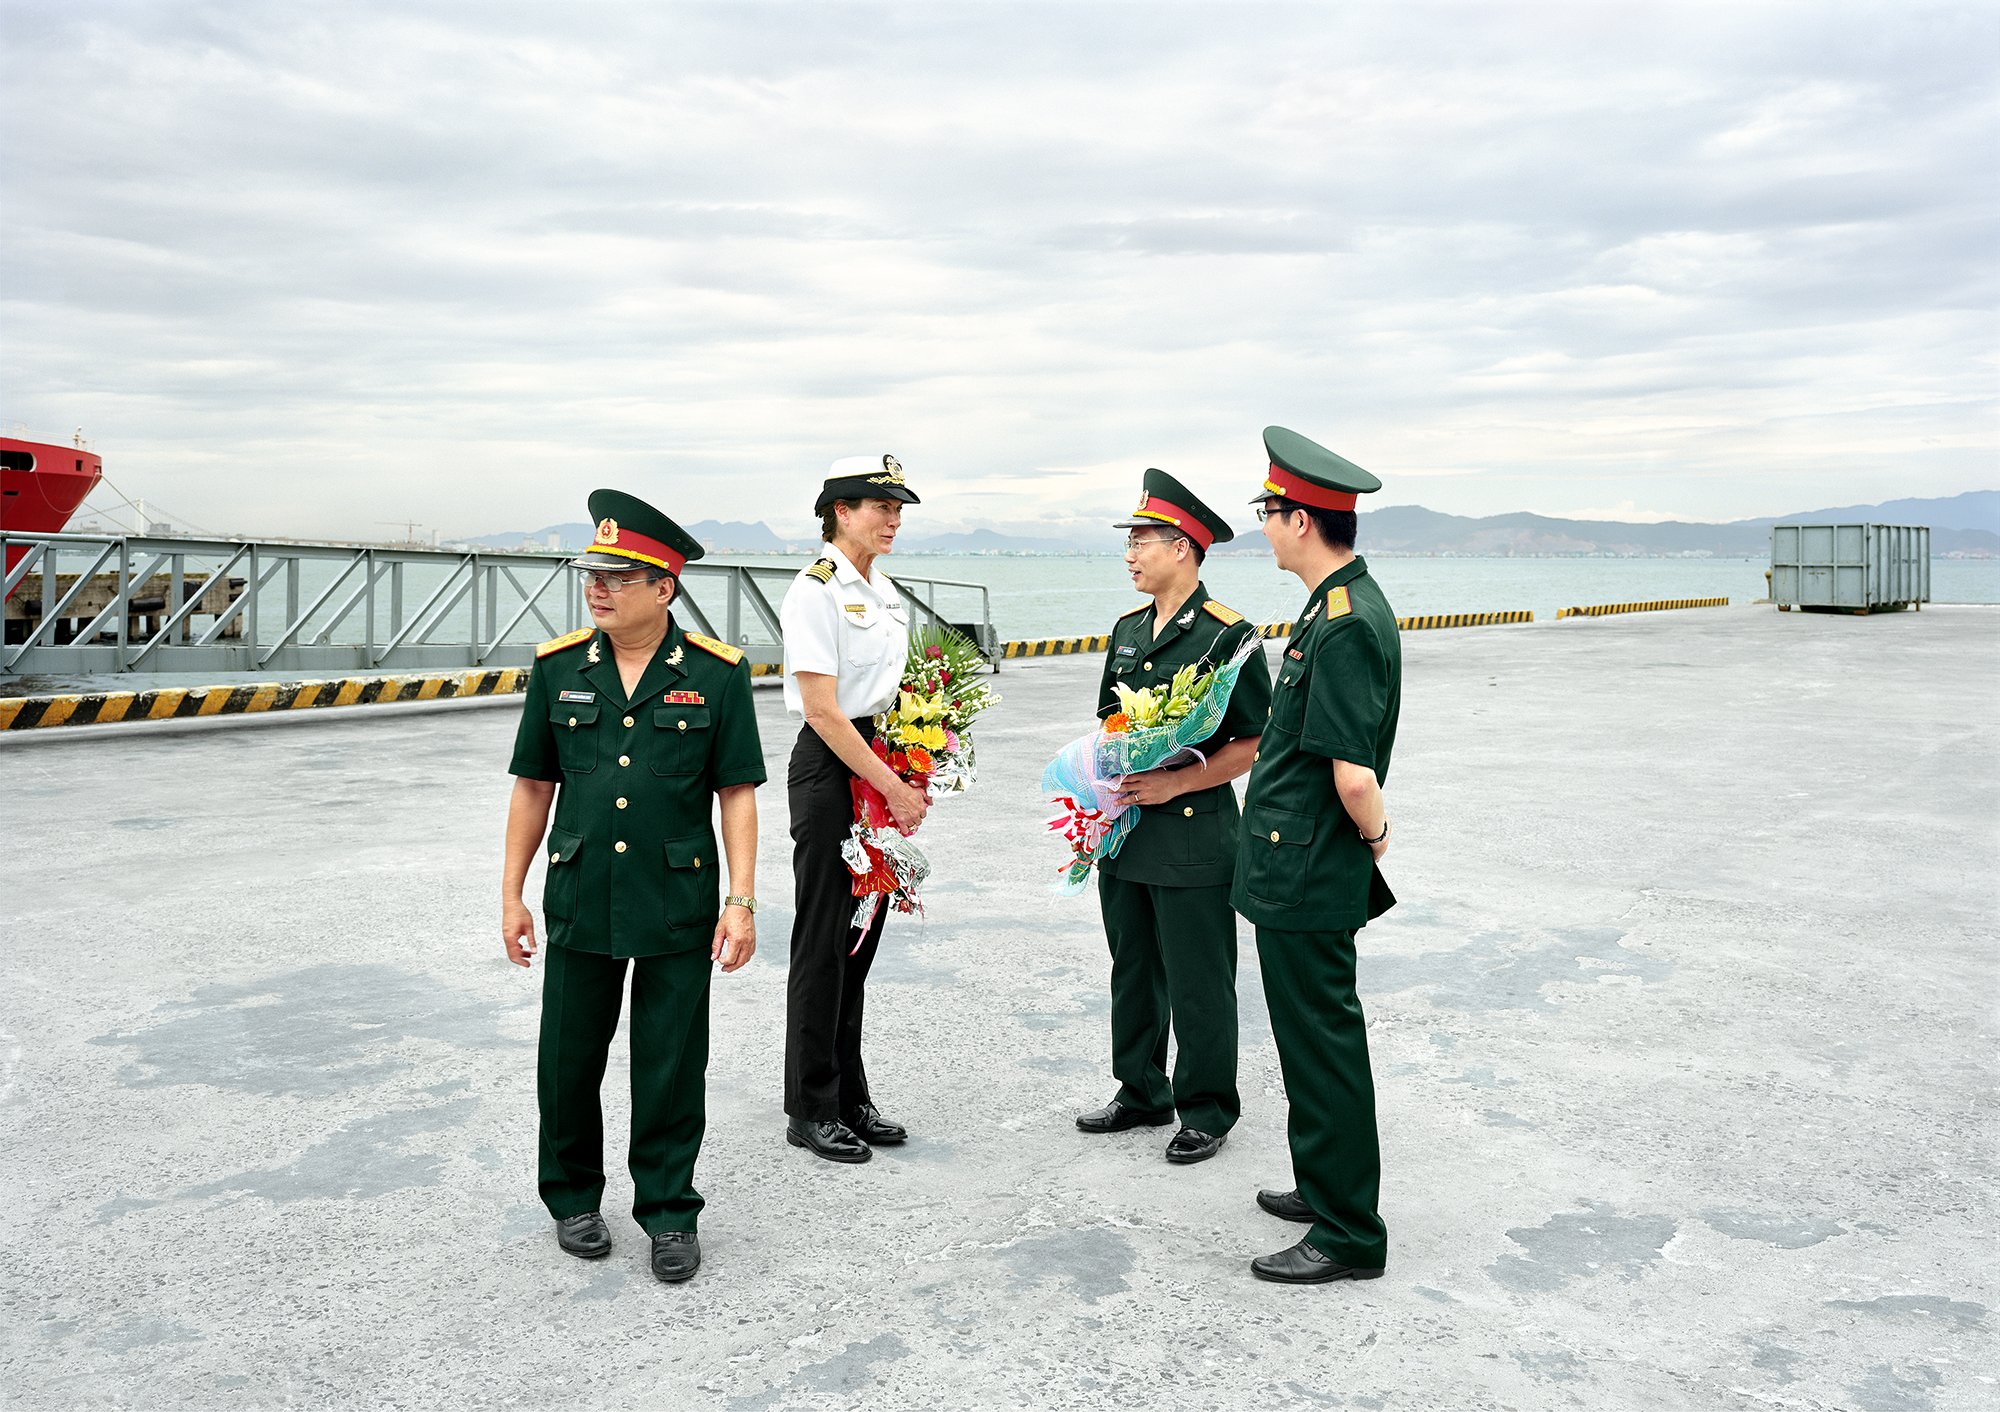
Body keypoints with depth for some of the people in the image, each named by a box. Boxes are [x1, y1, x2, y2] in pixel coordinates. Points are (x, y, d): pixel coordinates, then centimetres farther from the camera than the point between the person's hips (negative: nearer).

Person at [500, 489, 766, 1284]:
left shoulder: (716, 673, -5)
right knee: (568, 1061, 13)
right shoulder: (558, 667, 2)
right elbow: (533, 785, 8)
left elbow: (737, 793, -4)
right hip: (579, 902, 3)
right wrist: (512, 893, 6)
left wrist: (741, 901, -9)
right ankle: (573, 1198, 33)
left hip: (678, 905, -2)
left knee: (672, 1067, 7)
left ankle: (668, 1211, 23)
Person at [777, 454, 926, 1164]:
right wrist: (894, 790, -17)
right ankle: (811, 1110, 13)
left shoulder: (885, 593, 13)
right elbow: (822, 710, -18)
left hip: (883, 769, 8)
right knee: (824, 941, 0)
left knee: (862, 936, 13)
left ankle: (849, 1098, 25)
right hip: (830, 768, -8)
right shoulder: (816, 590, -13)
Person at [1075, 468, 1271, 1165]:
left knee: (1197, 984, 3)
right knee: (1134, 971, 17)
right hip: (1123, 833, 7)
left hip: (1193, 835, -7)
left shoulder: (1228, 635, -11)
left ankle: (1206, 1111, 19)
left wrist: (1175, 784, -19)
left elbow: (1255, 742, -12)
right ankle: (1142, 1093, 32)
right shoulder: (1128, 629, 11)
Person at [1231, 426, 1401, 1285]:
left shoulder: (1347, 626, -22)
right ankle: (1326, 1188, 37)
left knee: (1322, 1046, 1)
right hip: (1296, 875, 10)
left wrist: (1375, 838, -9)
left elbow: (1352, 772, -27)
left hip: (1308, 881, -10)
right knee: (1313, 1041, 21)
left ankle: (1349, 1235, 15)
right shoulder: (1339, 608, 11)